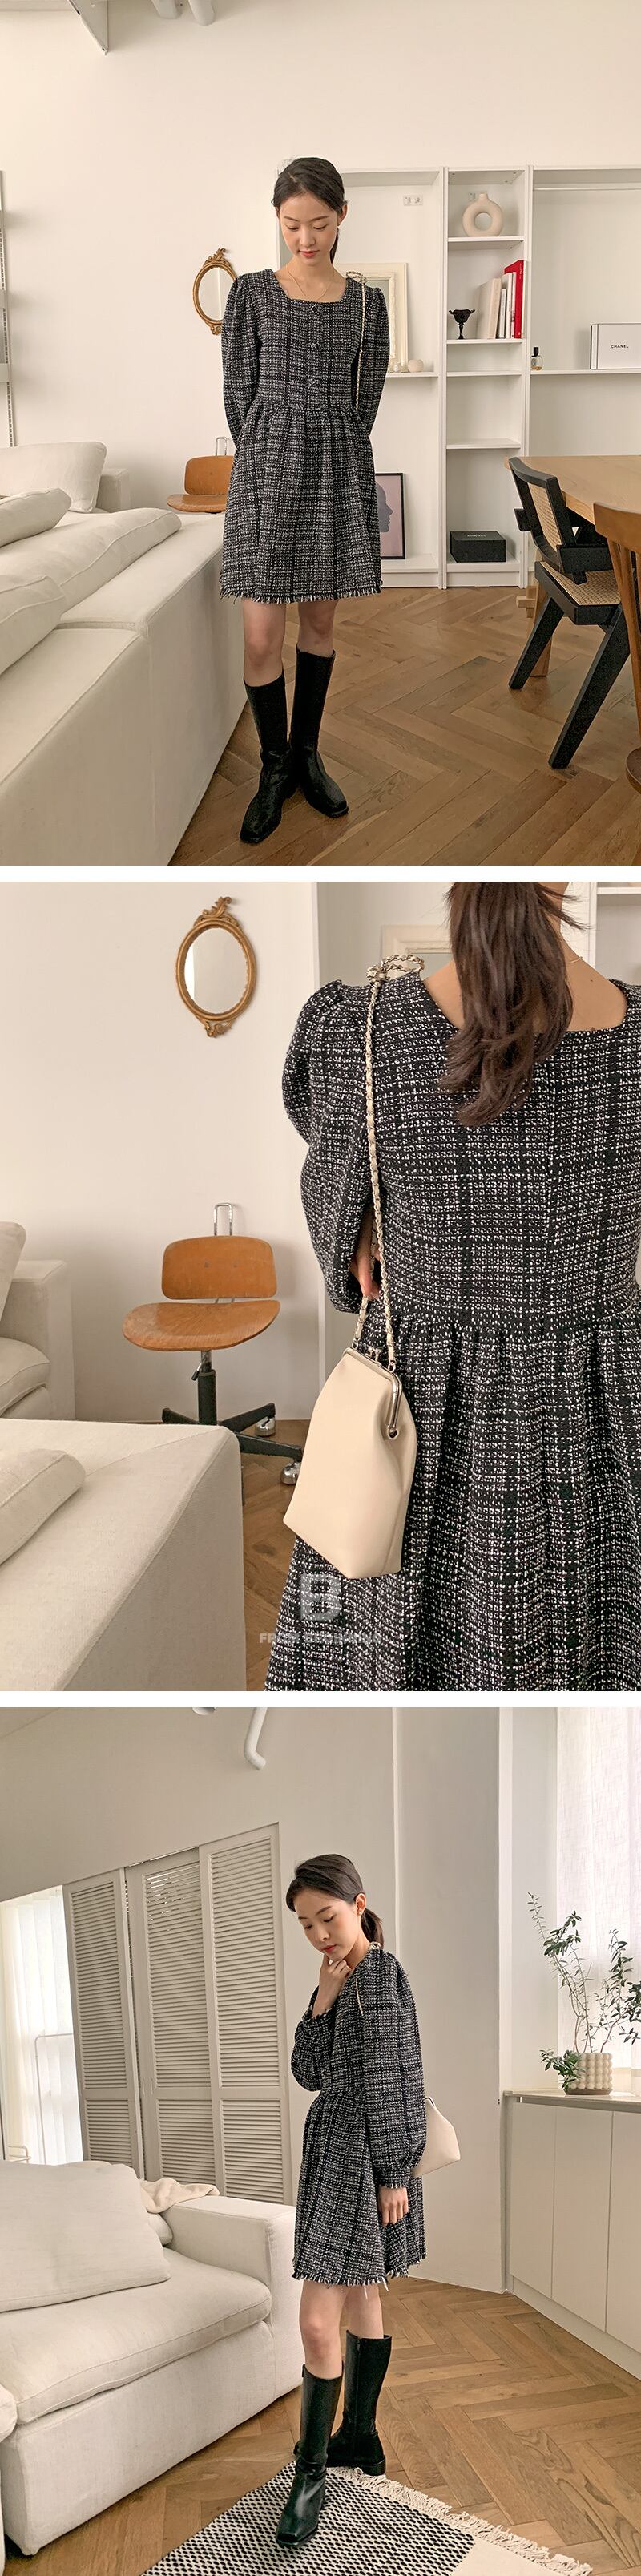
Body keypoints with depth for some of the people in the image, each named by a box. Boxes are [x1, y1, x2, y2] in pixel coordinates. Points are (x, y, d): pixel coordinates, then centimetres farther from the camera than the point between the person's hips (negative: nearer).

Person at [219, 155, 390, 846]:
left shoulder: (366, 303, 5)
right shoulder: (252, 293, -1)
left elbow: (366, 401, 8)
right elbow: (239, 393, 2)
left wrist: (324, 456, 6)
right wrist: (270, 461, 5)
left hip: (338, 470, 2)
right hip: (267, 470, -2)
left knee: (320, 620, 9)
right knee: (261, 637, -6)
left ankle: (306, 754, 23)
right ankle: (275, 767, 11)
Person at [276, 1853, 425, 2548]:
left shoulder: (381, 1972, -15)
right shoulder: (341, 1980, 11)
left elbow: (393, 2081, -16)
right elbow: (309, 2073, 6)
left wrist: (394, 2174, -16)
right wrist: (322, 2001, -7)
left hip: (360, 2159, -9)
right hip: (335, 2155, 9)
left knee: (319, 2320, -8)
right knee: (360, 2300, 17)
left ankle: (311, 2470, 1)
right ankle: (360, 2438, 28)